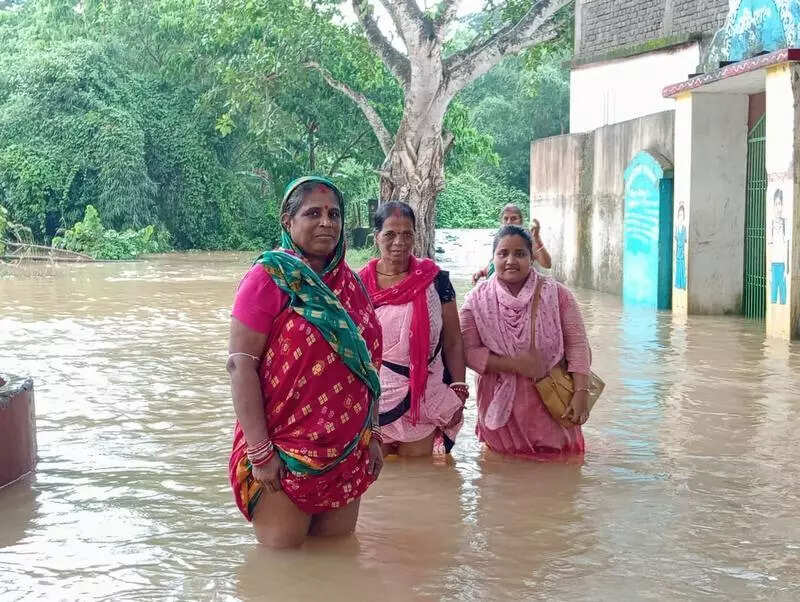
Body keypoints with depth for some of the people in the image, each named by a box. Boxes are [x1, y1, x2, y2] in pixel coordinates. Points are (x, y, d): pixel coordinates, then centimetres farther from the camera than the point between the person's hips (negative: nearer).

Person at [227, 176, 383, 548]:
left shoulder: (350, 284, 10)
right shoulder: (269, 278, -10)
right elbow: (240, 364, -14)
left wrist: (373, 435, 13)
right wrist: (259, 450, -18)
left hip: (347, 453, 6)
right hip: (284, 450, -6)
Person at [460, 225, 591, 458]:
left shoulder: (556, 294, -5)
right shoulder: (478, 299, -5)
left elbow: (577, 344, -6)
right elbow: (469, 351, -9)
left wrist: (581, 392, -15)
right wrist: (515, 365, -19)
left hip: (550, 404, 0)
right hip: (502, 405, 0)